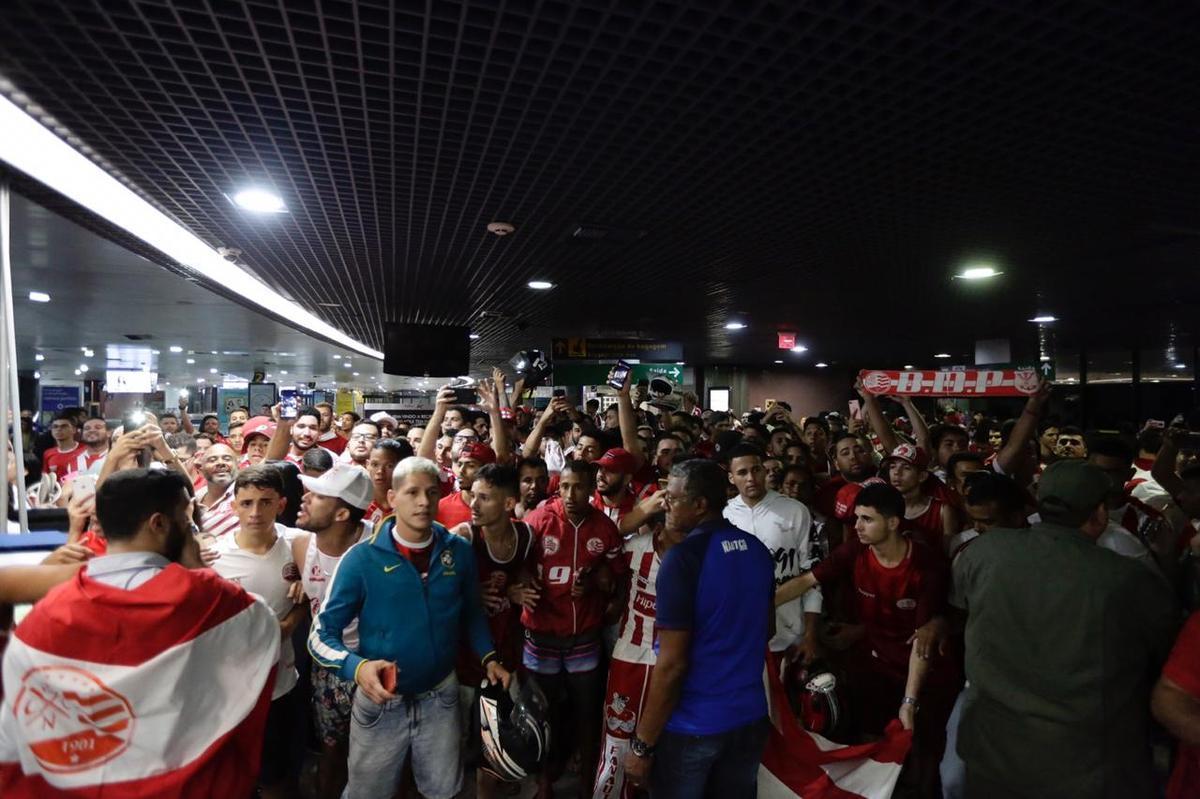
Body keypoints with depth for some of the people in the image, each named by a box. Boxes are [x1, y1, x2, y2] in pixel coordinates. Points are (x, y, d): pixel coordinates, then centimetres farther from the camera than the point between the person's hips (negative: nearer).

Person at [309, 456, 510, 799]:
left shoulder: (460, 552, -6)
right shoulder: (362, 558, -17)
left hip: (440, 697, 2)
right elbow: (321, 636, -14)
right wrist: (357, 666, -31)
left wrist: (488, 658, -4)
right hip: (381, 701, -2)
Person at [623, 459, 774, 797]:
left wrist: (642, 744, -13)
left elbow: (671, 664, -21)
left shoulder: (684, 556, -22)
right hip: (750, 715, 6)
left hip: (693, 725, -6)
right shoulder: (757, 548, -1)